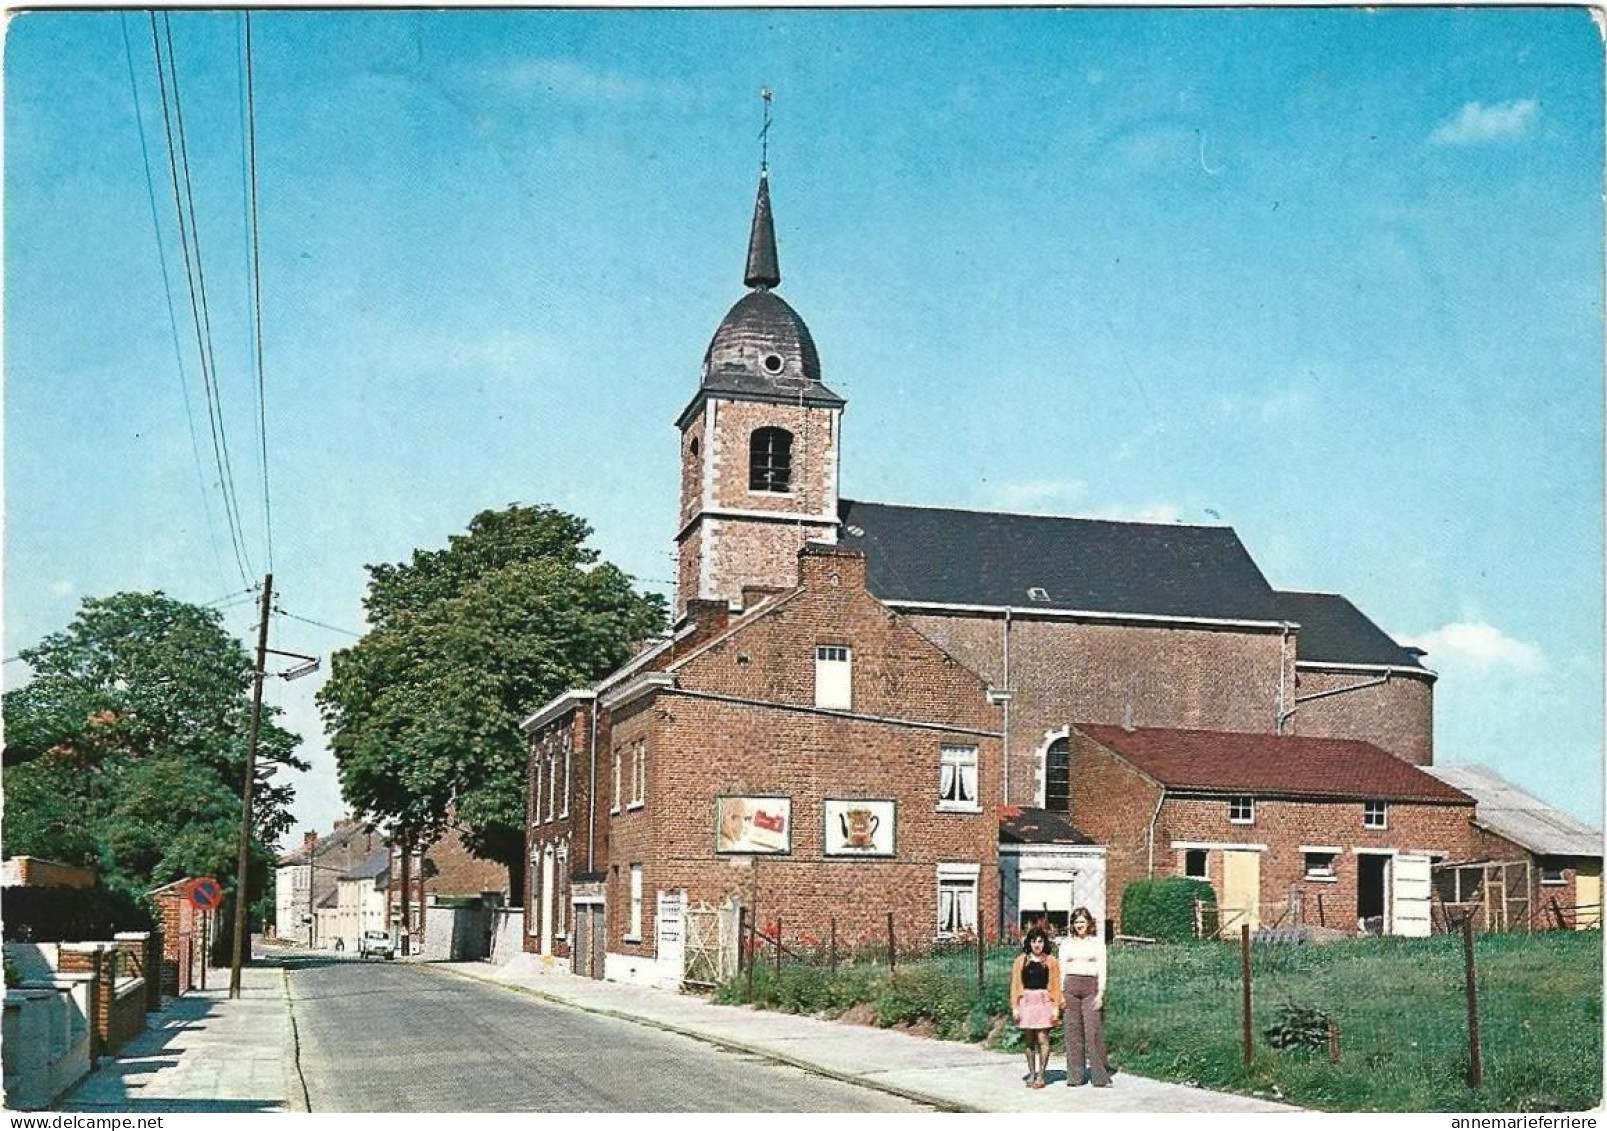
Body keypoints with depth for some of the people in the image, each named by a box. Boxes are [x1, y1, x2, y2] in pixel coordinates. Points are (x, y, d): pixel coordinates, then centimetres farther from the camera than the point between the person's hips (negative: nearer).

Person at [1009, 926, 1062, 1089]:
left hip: (1044, 1001, -2)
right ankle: (1031, 1074, 13)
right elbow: (1015, 984, 6)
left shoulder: (1051, 961, 5)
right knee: (1029, 1040, 6)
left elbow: (1056, 985, 2)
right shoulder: (1021, 961, 7)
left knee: (1042, 1039, -7)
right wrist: (1015, 1006, 0)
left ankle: (1040, 1075, -3)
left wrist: (1056, 1007, -5)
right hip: (1027, 1001, 2)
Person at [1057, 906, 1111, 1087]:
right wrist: (1061, 993, 3)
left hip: (1091, 987, -2)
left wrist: (1100, 994, -5)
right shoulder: (1066, 943, 12)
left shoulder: (1097, 942, 7)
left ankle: (1100, 1077, -5)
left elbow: (1101, 969, 3)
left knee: (1094, 1030, -8)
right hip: (1071, 986, 2)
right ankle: (1074, 1076, 6)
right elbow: (1062, 969, 11)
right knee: (1073, 1031, 1)